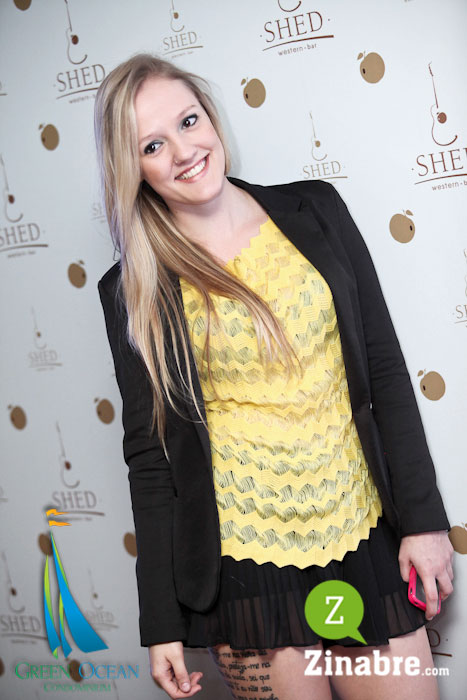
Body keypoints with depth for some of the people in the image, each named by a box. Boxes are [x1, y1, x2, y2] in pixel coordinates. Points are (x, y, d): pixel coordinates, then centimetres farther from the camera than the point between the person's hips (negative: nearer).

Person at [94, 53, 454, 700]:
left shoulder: (315, 211, 1)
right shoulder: (135, 290, -4)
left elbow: (385, 368, 2)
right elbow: (150, 452, -1)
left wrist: (423, 515, -1)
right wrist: (161, 620, -1)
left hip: (366, 539, 2)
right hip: (246, 562, -2)